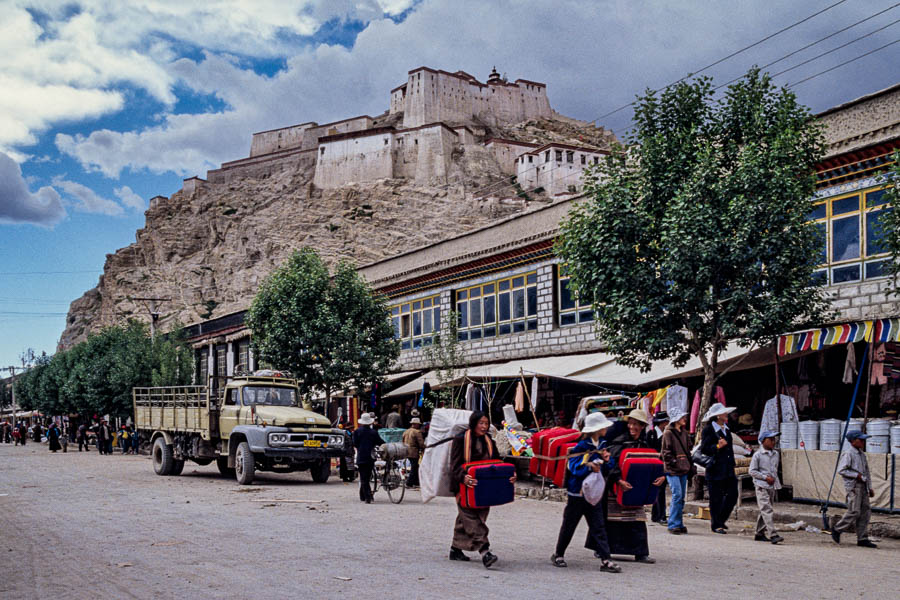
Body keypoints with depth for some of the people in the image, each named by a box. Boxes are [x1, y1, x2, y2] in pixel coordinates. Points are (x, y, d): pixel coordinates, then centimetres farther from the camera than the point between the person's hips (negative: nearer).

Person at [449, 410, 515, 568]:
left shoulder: (489, 442, 11)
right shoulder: (460, 440, -6)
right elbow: (455, 465, -13)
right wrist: (463, 477, -33)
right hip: (465, 489, -6)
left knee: (464, 519, 13)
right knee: (472, 519, -13)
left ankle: (455, 549, 24)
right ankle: (484, 551, -25)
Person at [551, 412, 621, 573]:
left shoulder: (602, 445, 8)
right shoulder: (582, 446, -14)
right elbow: (573, 467, -17)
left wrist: (605, 459, -5)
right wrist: (588, 465, -32)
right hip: (576, 493, -6)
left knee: (598, 526, 0)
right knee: (569, 526, 7)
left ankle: (605, 560, -4)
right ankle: (558, 555, 23)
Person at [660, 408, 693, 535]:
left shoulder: (684, 433, 17)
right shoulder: (668, 433, -5)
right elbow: (665, 452, -9)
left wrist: (690, 467, 14)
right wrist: (673, 462, -15)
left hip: (683, 469, 7)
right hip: (672, 470, -7)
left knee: (681, 497, 8)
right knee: (677, 495, -14)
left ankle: (679, 524, 15)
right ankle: (673, 524, -10)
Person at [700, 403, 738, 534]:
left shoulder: (726, 429, 14)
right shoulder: (708, 430, -9)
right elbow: (704, 450, -13)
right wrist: (717, 446, -24)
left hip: (728, 470, 7)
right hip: (715, 470, -7)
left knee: (733, 495, 4)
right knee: (716, 499, -1)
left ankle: (720, 520, 21)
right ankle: (716, 525, 10)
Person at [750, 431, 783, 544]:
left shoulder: (775, 454, 12)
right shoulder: (758, 455, -8)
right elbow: (752, 471, -8)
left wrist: (774, 478, 8)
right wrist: (766, 477, -14)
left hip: (772, 486, 7)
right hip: (761, 486, -7)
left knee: (764, 511, 12)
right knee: (767, 510, -14)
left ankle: (760, 533, 21)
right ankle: (773, 535, -21)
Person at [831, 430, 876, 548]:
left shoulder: (862, 454, 16)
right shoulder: (848, 454, -10)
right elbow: (841, 470, -16)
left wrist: (870, 487, 18)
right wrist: (857, 475, -17)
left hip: (863, 486, 8)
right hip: (853, 486, -8)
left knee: (866, 511, 4)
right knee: (854, 511, -10)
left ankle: (862, 539, 7)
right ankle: (837, 529, 8)